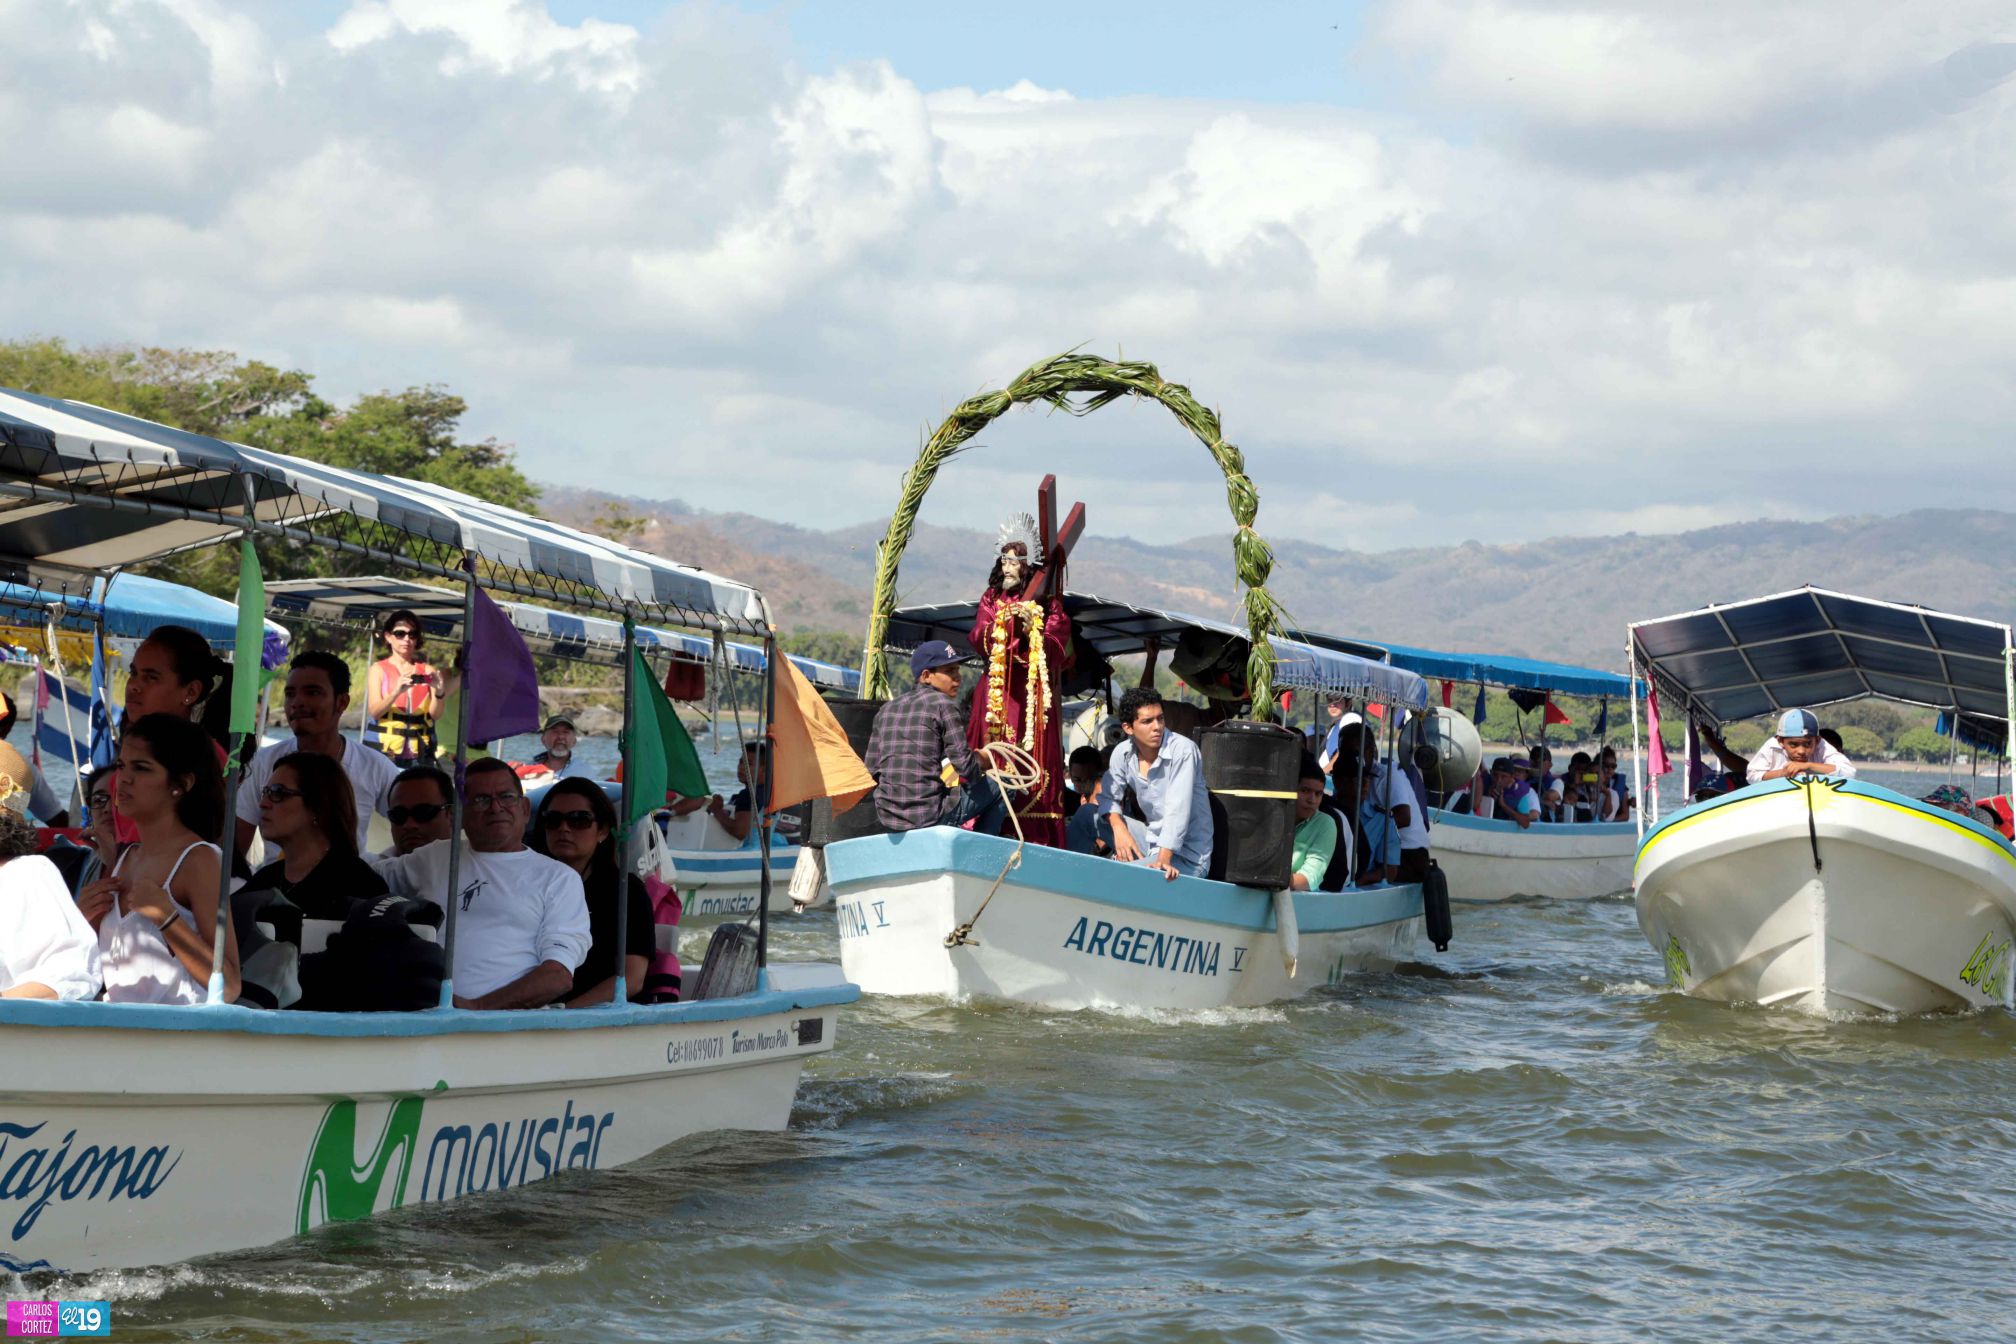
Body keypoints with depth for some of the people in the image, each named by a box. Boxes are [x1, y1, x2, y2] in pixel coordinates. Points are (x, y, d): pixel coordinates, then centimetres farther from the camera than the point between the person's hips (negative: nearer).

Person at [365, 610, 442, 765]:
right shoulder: (379, 669, 7)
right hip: (389, 751, -1)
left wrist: (438, 693, -19)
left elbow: (436, 715, 1)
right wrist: (396, 692, -24)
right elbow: (374, 711, -6)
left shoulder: (427, 671, 9)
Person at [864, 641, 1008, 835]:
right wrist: (981, 763, 11)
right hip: (931, 816, -7)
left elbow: (872, 768, 10)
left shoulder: (887, 710, 11)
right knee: (999, 787, 10)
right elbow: (964, 765, -11)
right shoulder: (942, 704, -7)